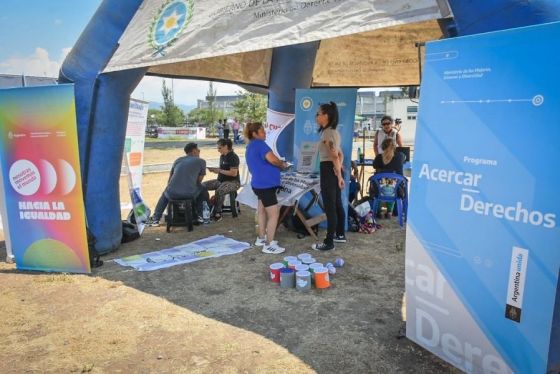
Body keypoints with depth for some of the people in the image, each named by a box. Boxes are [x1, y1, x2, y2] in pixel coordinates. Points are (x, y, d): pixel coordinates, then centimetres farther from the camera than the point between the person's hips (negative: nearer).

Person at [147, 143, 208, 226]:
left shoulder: (178, 160, 21)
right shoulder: (201, 161, 10)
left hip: (172, 194, 3)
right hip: (190, 194, -3)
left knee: (165, 194, 38)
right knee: (203, 190, 29)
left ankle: (155, 219, 34)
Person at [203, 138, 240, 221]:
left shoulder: (233, 157, -14)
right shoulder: (222, 156, 12)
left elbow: (234, 173, -21)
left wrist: (219, 171, -18)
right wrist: (215, 169, 2)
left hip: (233, 182, -9)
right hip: (221, 180, 9)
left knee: (219, 191, -38)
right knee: (202, 186, -9)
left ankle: (217, 214, -25)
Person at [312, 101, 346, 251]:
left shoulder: (327, 133, -16)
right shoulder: (333, 132, 16)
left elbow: (334, 156, -21)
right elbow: (340, 154, 17)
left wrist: (339, 176, -19)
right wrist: (339, 168, 1)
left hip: (328, 170, -10)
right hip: (333, 170, 10)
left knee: (329, 207, -5)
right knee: (337, 204, 17)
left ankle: (329, 242, 1)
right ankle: (340, 235, 28)